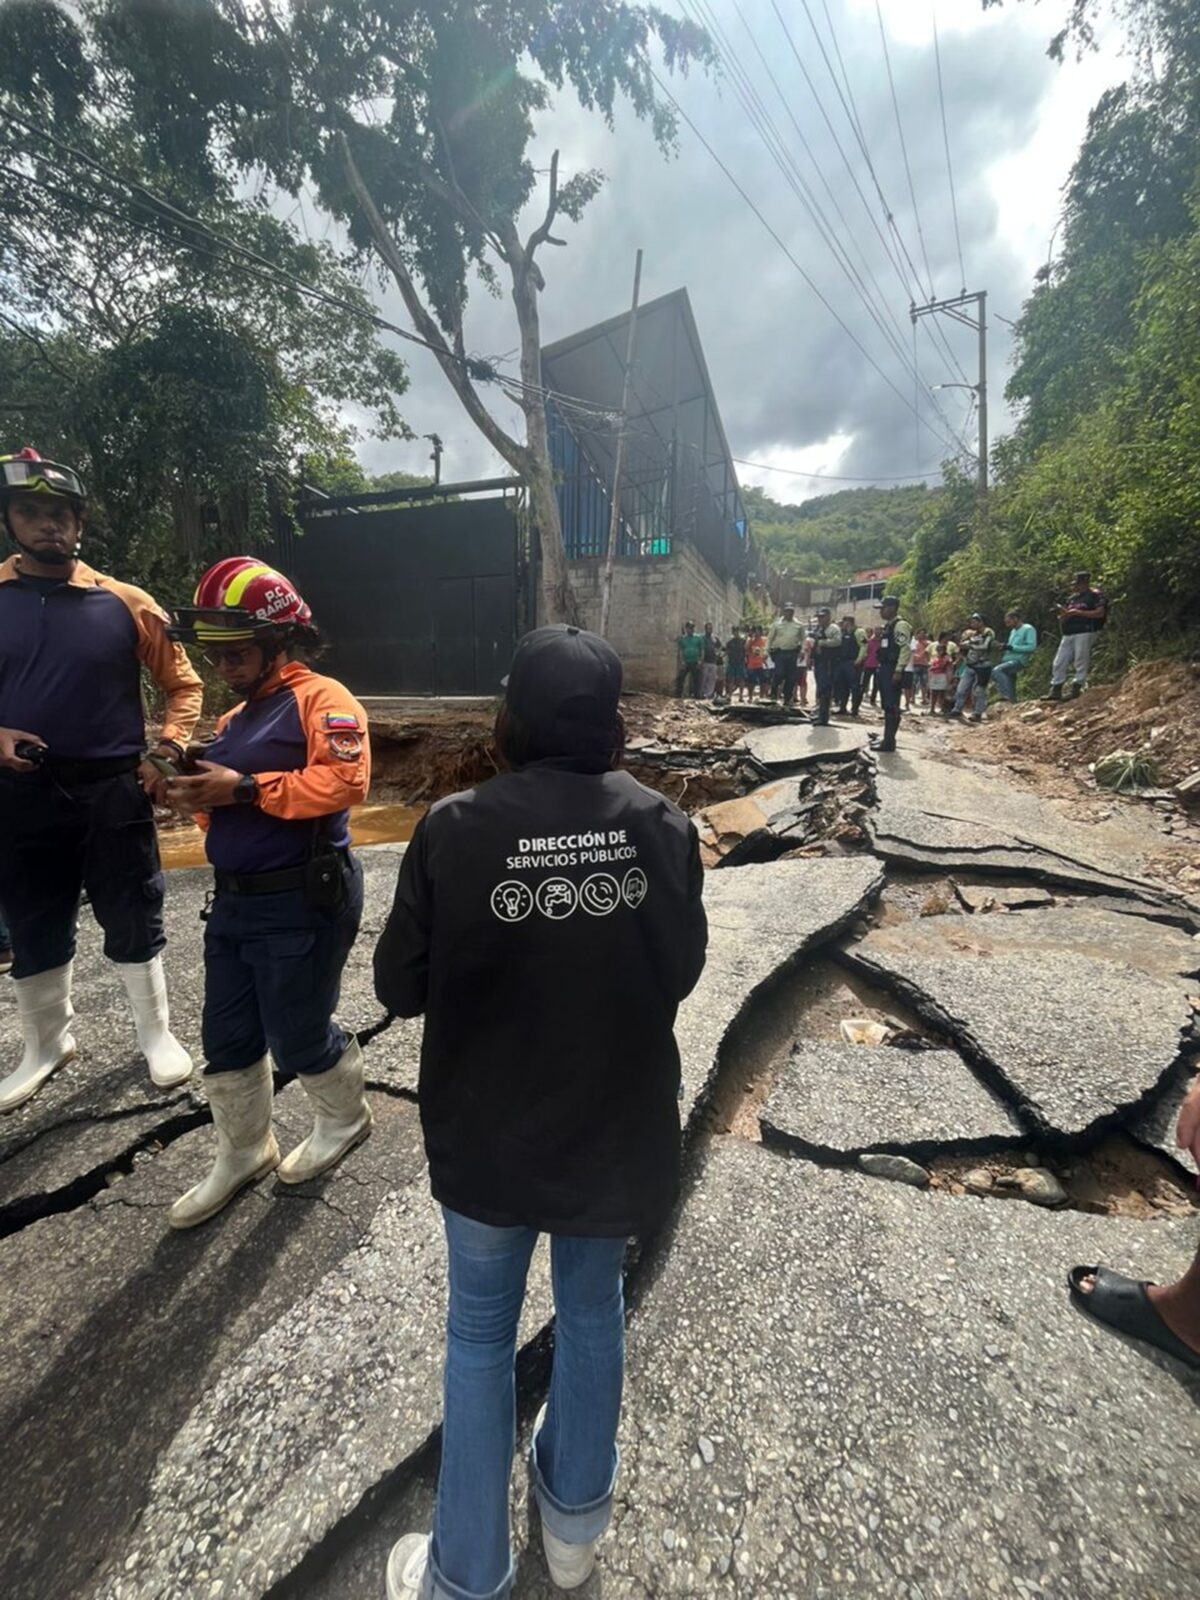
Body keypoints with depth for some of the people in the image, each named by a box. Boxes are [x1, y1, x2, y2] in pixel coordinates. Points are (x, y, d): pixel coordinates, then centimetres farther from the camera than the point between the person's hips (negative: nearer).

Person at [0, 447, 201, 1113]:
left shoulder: (125, 603, -1)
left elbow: (183, 683, 5)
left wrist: (165, 753, -6)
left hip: (113, 790, -1)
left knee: (134, 921, 9)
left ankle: (156, 1034, 27)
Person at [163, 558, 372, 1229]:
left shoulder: (323, 699, -12)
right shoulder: (236, 719, 17)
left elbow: (344, 781, -28)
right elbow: (228, 811, 21)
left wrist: (244, 788, -25)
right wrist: (197, 794, -1)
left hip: (303, 903, -9)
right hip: (235, 901, 9)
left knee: (297, 1036, 6)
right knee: (228, 1039, 16)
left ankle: (346, 1119, 36)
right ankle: (242, 1153, 37)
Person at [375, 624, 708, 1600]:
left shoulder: (454, 832, -20)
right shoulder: (664, 829, -13)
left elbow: (400, 986, -10)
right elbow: (682, 972, -1)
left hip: (488, 1135, -2)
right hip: (619, 1128, 3)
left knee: (481, 1334, 24)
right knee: (593, 1309, 28)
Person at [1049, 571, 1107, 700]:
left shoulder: (1094, 595, 0)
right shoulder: (1071, 598, 21)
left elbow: (1100, 613, -11)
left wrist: (1078, 612, -13)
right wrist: (1063, 614, -1)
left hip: (1085, 633, -7)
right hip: (1068, 635, 7)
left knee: (1081, 662, -7)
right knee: (1059, 663, 3)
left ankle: (1077, 689, -4)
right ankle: (1055, 691, 7)